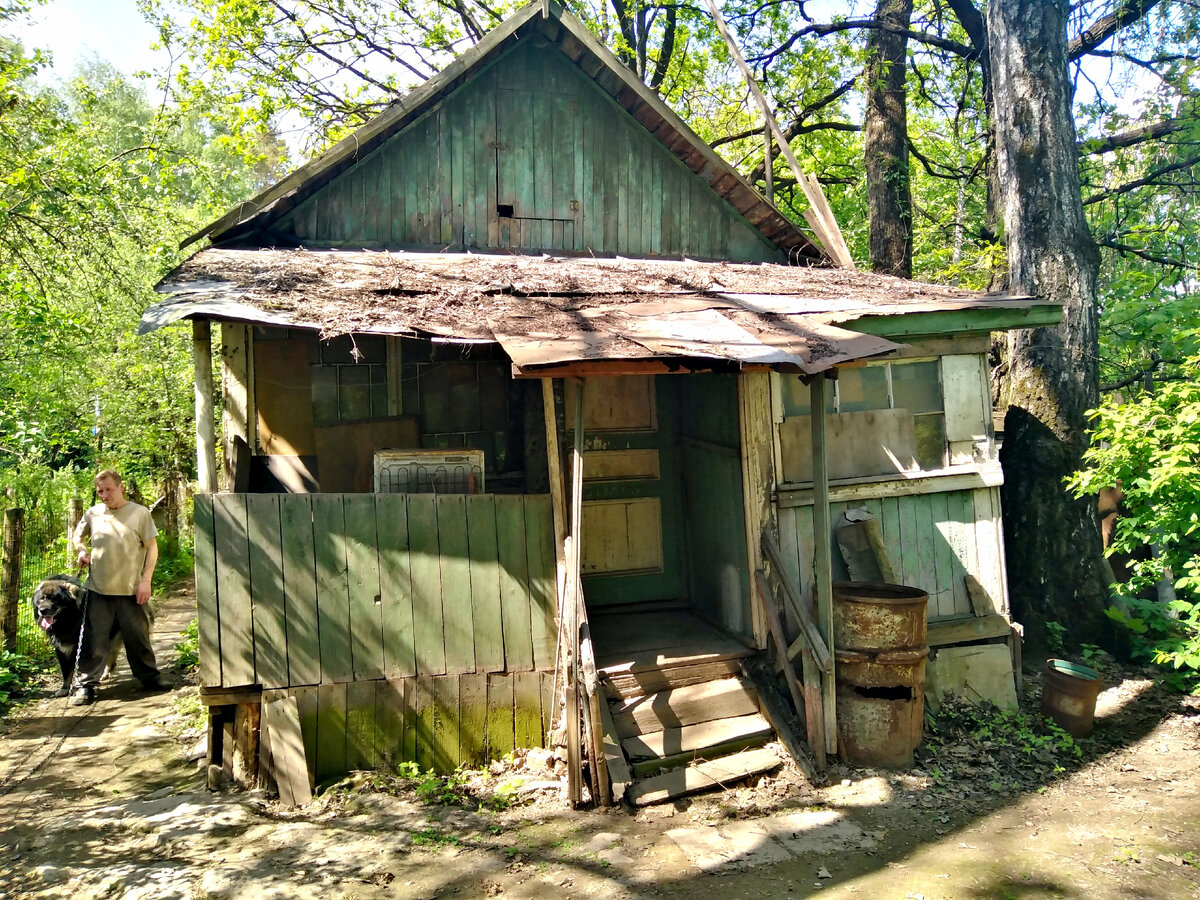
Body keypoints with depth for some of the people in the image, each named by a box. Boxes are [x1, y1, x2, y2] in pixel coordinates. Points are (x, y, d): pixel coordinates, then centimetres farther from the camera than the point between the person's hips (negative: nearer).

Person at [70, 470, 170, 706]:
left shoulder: (140, 513, -4)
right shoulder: (93, 513, 4)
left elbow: (152, 547, -2)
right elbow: (77, 536, 22)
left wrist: (145, 581, -8)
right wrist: (82, 550, -1)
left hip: (130, 590, -2)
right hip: (97, 589, 2)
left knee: (138, 637, 9)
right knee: (93, 640, 3)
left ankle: (149, 676, 23)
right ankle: (85, 685, 12)